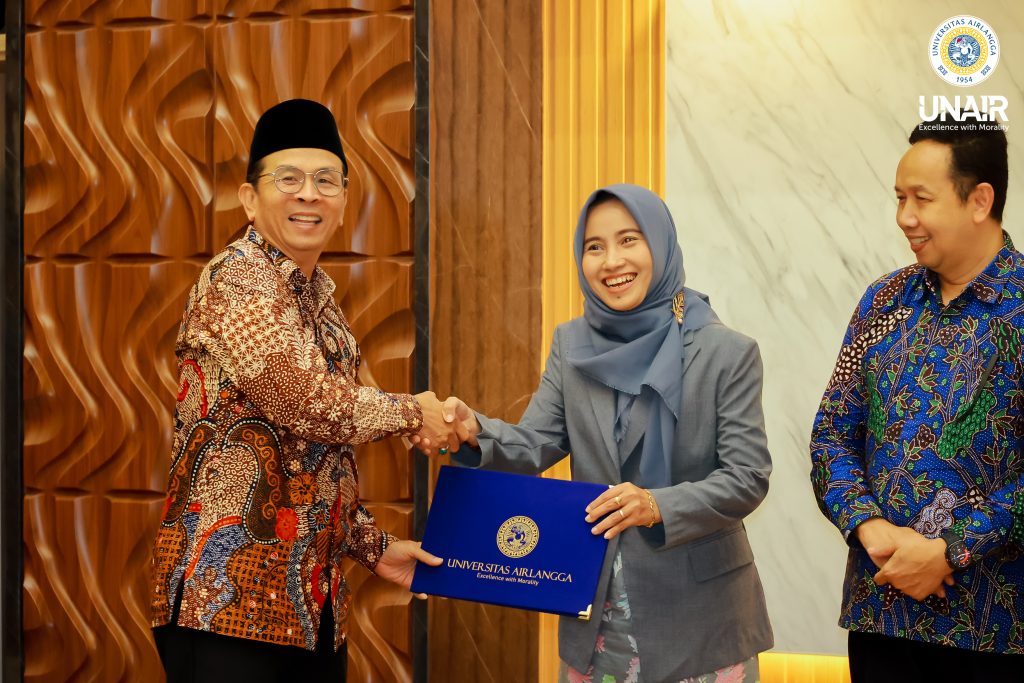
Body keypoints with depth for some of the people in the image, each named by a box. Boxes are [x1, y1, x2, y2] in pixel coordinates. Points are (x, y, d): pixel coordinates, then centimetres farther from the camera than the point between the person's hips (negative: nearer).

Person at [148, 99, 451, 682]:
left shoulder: (323, 305, 17)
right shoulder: (236, 279, -9)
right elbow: (309, 402, -19)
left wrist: (374, 547, 16)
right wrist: (412, 412, -4)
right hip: (228, 594, -8)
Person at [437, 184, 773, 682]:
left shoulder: (727, 353, -8)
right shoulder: (571, 345, 4)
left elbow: (747, 477, -11)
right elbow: (534, 446, -1)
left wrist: (659, 506, -26)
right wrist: (475, 432, -22)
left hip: (697, 611, -3)